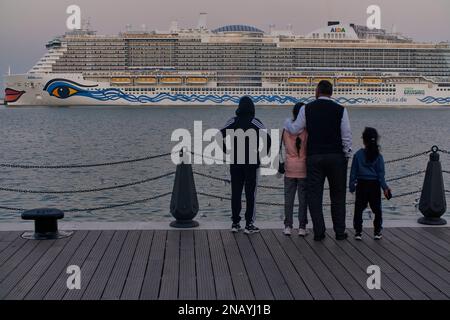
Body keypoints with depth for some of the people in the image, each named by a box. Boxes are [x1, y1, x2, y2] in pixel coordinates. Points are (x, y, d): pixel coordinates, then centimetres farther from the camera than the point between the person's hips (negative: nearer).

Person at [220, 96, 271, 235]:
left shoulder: (233, 122, 2)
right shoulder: (255, 122, -6)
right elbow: (267, 139, -16)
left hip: (235, 163, 3)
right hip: (252, 163, -3)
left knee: (235, 193, 9)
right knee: (250, 193, 2)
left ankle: (235, 223, 13)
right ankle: (249, 224, 2)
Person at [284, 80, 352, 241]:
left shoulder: (307, 109, 0)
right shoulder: (340, 110, 0)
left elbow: (294, 130, 6)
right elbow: (346, 136, -1)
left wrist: (287, 122, 27)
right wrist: (347, 155, 7)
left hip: (313, 157, 0)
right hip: (336, 156, 0)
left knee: (314, 194, 5)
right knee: (338, 195, 9)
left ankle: (319, 232, 0)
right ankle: (340, 232, 10)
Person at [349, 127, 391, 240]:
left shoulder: (358, 155, -4)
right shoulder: (378, 156, -5)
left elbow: (353, 172, -1)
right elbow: (381, 174, -4)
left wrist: (352, 186, 7)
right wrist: (385, 187, 2)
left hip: (361, 185, 0)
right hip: (374, 185, 0)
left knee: (358, 209, 6)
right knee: (377, 209, 10)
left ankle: (358, 232, 3)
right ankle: (377, 232, 11)